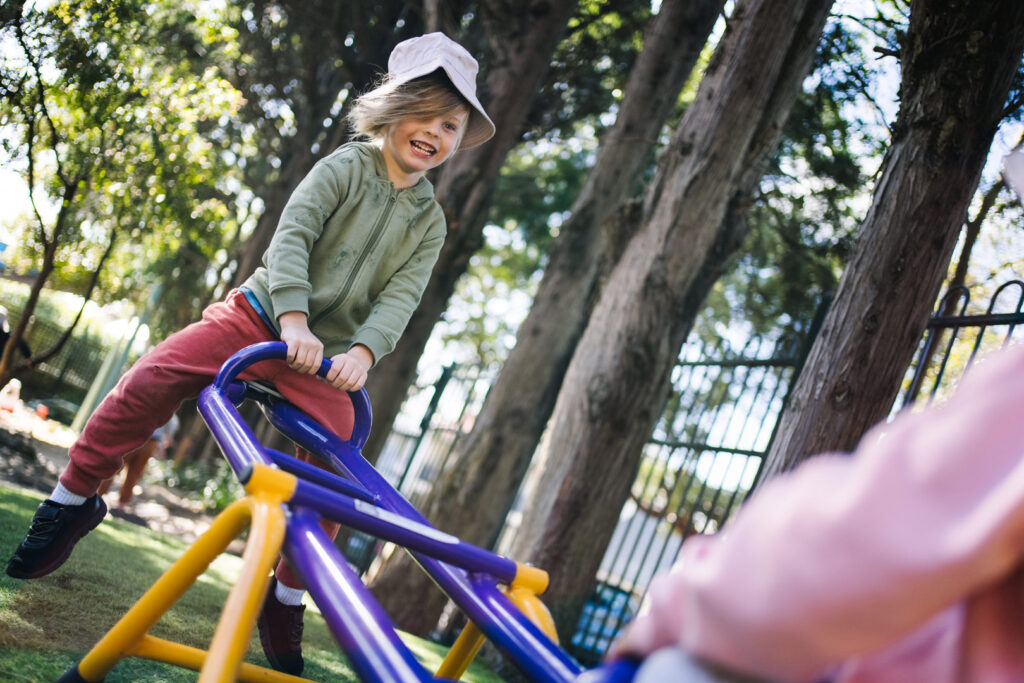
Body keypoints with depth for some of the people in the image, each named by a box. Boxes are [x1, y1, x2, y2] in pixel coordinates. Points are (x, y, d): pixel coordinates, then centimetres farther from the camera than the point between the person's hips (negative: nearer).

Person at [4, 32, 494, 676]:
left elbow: (401, 297, -3)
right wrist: (294, 317, -32)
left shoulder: (430, 222, 8)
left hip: (331, 357, 3)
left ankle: (286, 600, 10)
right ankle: (72, 501, -2)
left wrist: (363, 349, -24)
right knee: (150, 381, -20)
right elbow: (293, 232, -16)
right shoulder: (346, 166, -3)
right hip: (263, 315, -3)